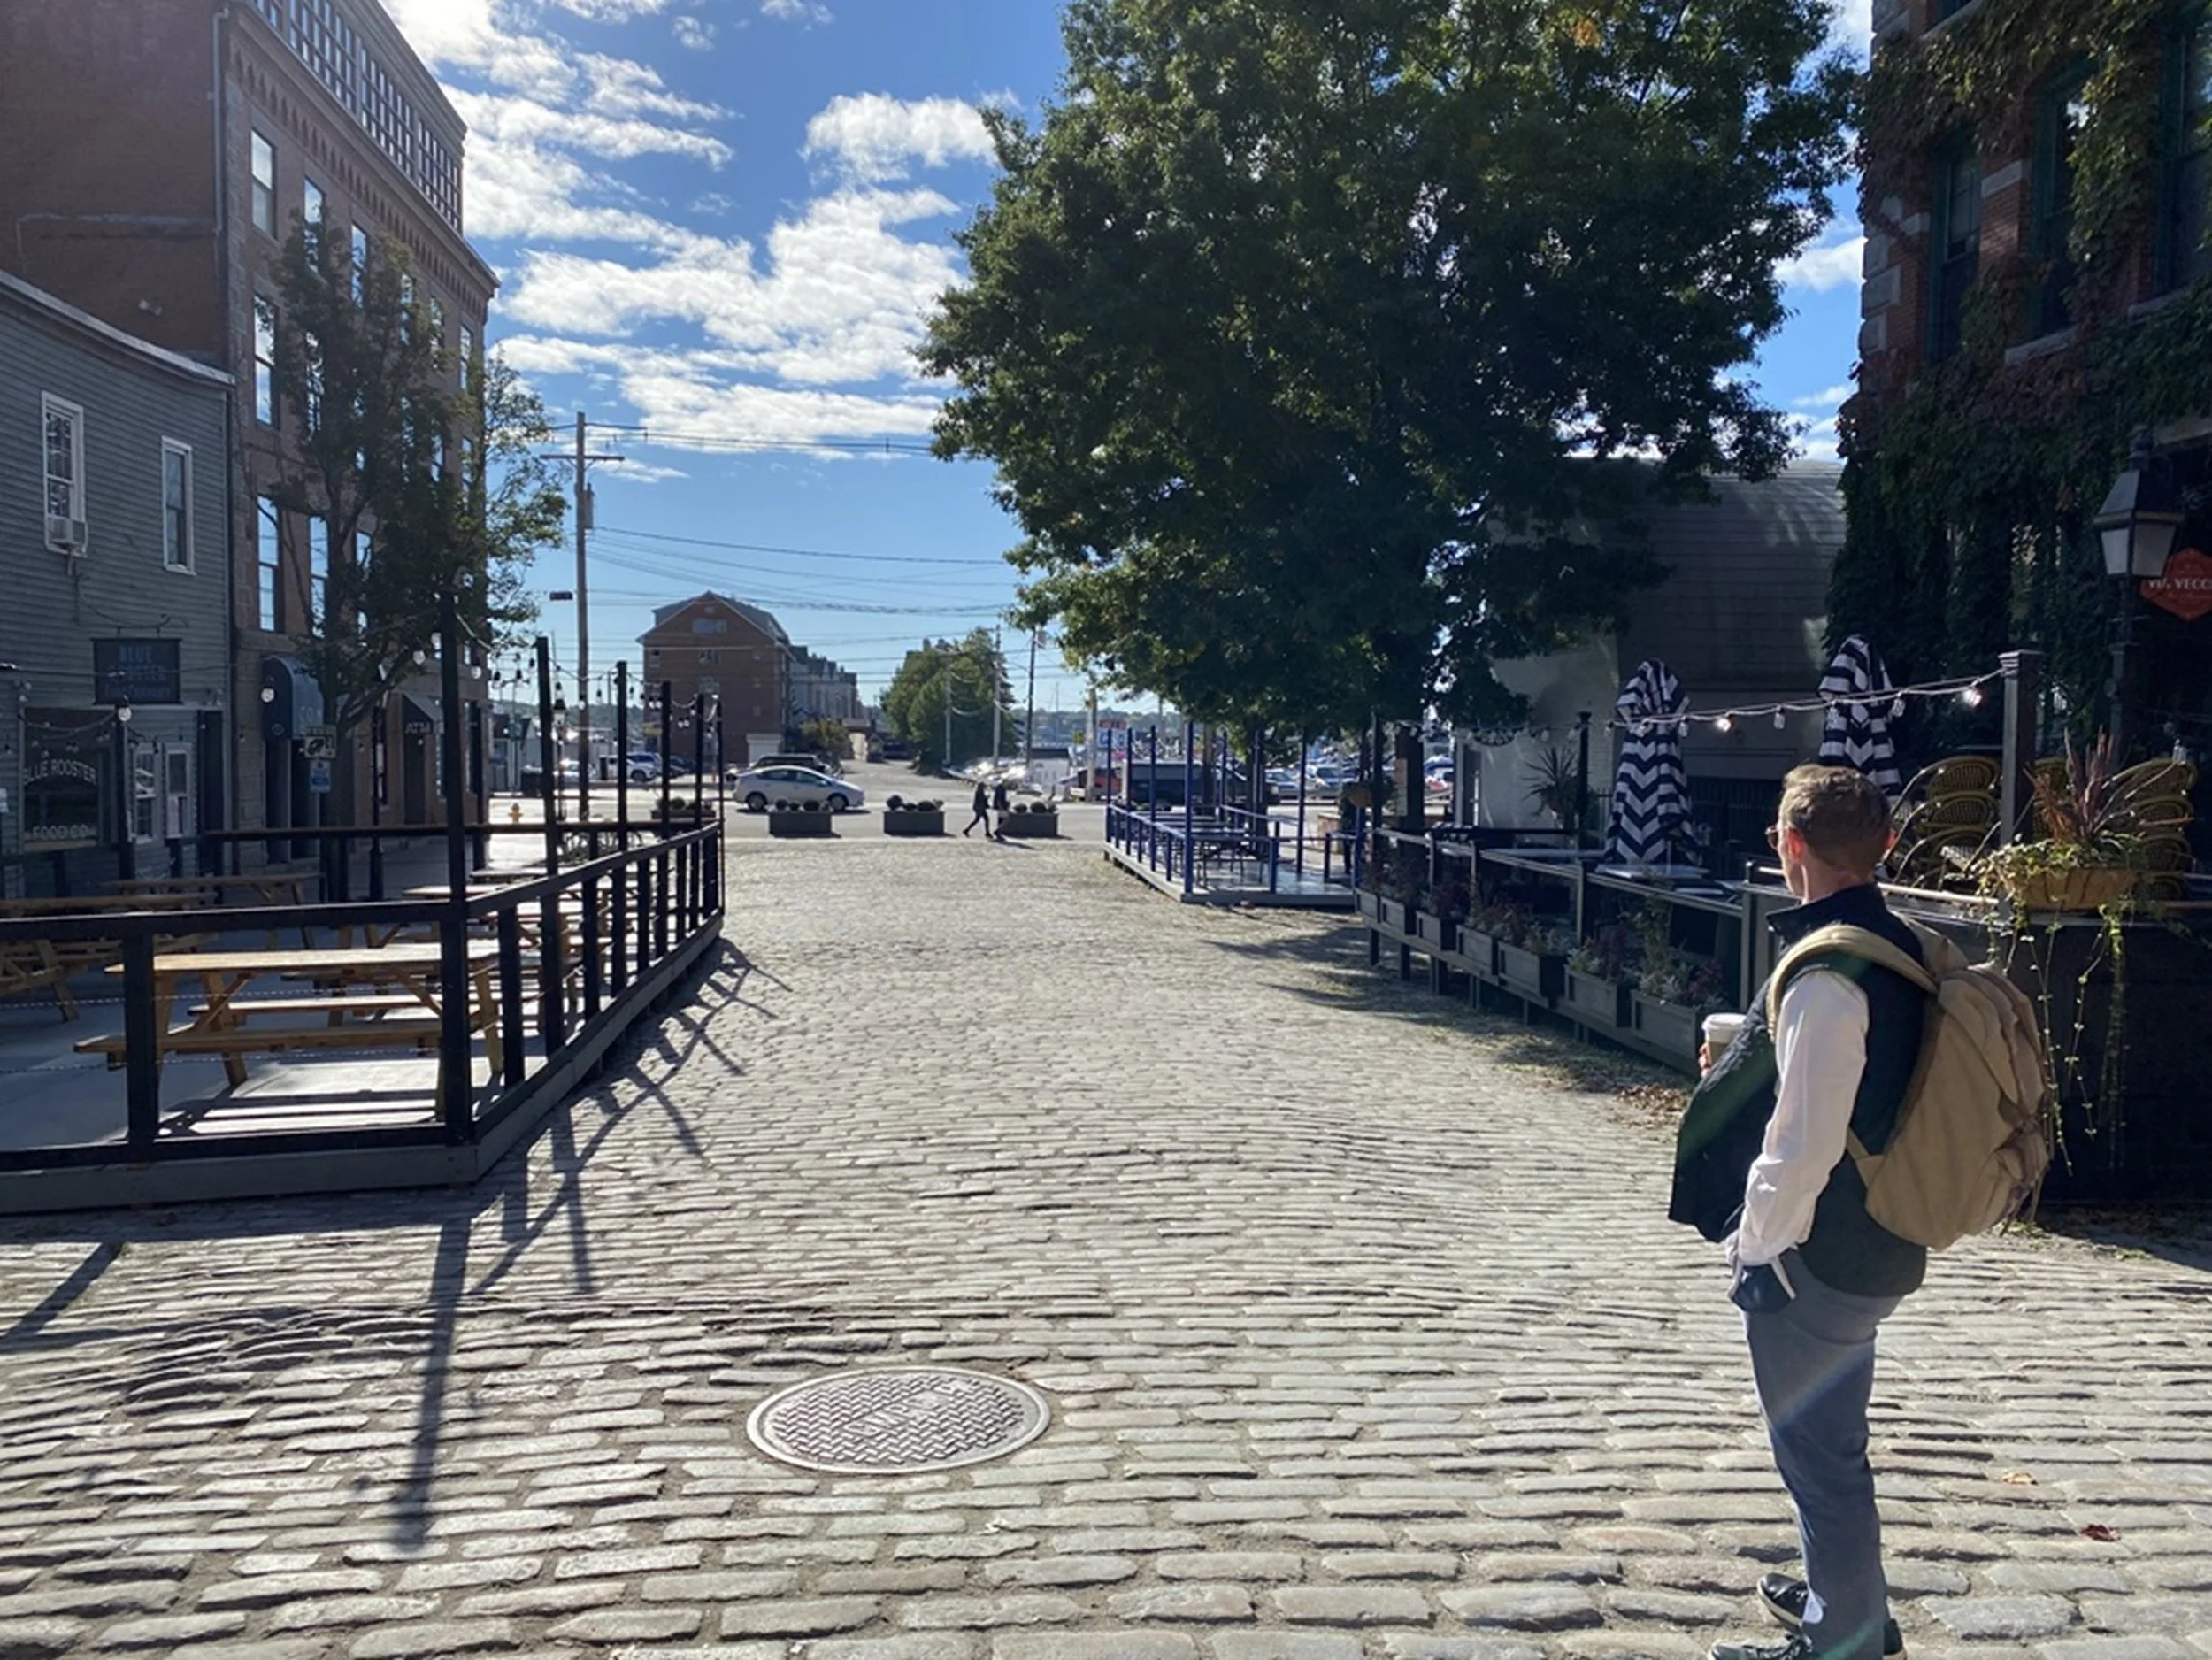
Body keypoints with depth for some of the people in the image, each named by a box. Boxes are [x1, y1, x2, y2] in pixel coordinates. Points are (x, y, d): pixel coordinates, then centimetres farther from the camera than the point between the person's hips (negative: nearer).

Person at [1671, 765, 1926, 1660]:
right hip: (1873, 1248, 10)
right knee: (1831, 1438, 26)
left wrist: (1756, 1246, -14)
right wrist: (1749, 1066, 11)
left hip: (1815, 1262, -10)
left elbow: (1802, 1144, -26)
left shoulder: (1825, 977, -26)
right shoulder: (1899, 949, 4)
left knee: (1817, 1448, 8)